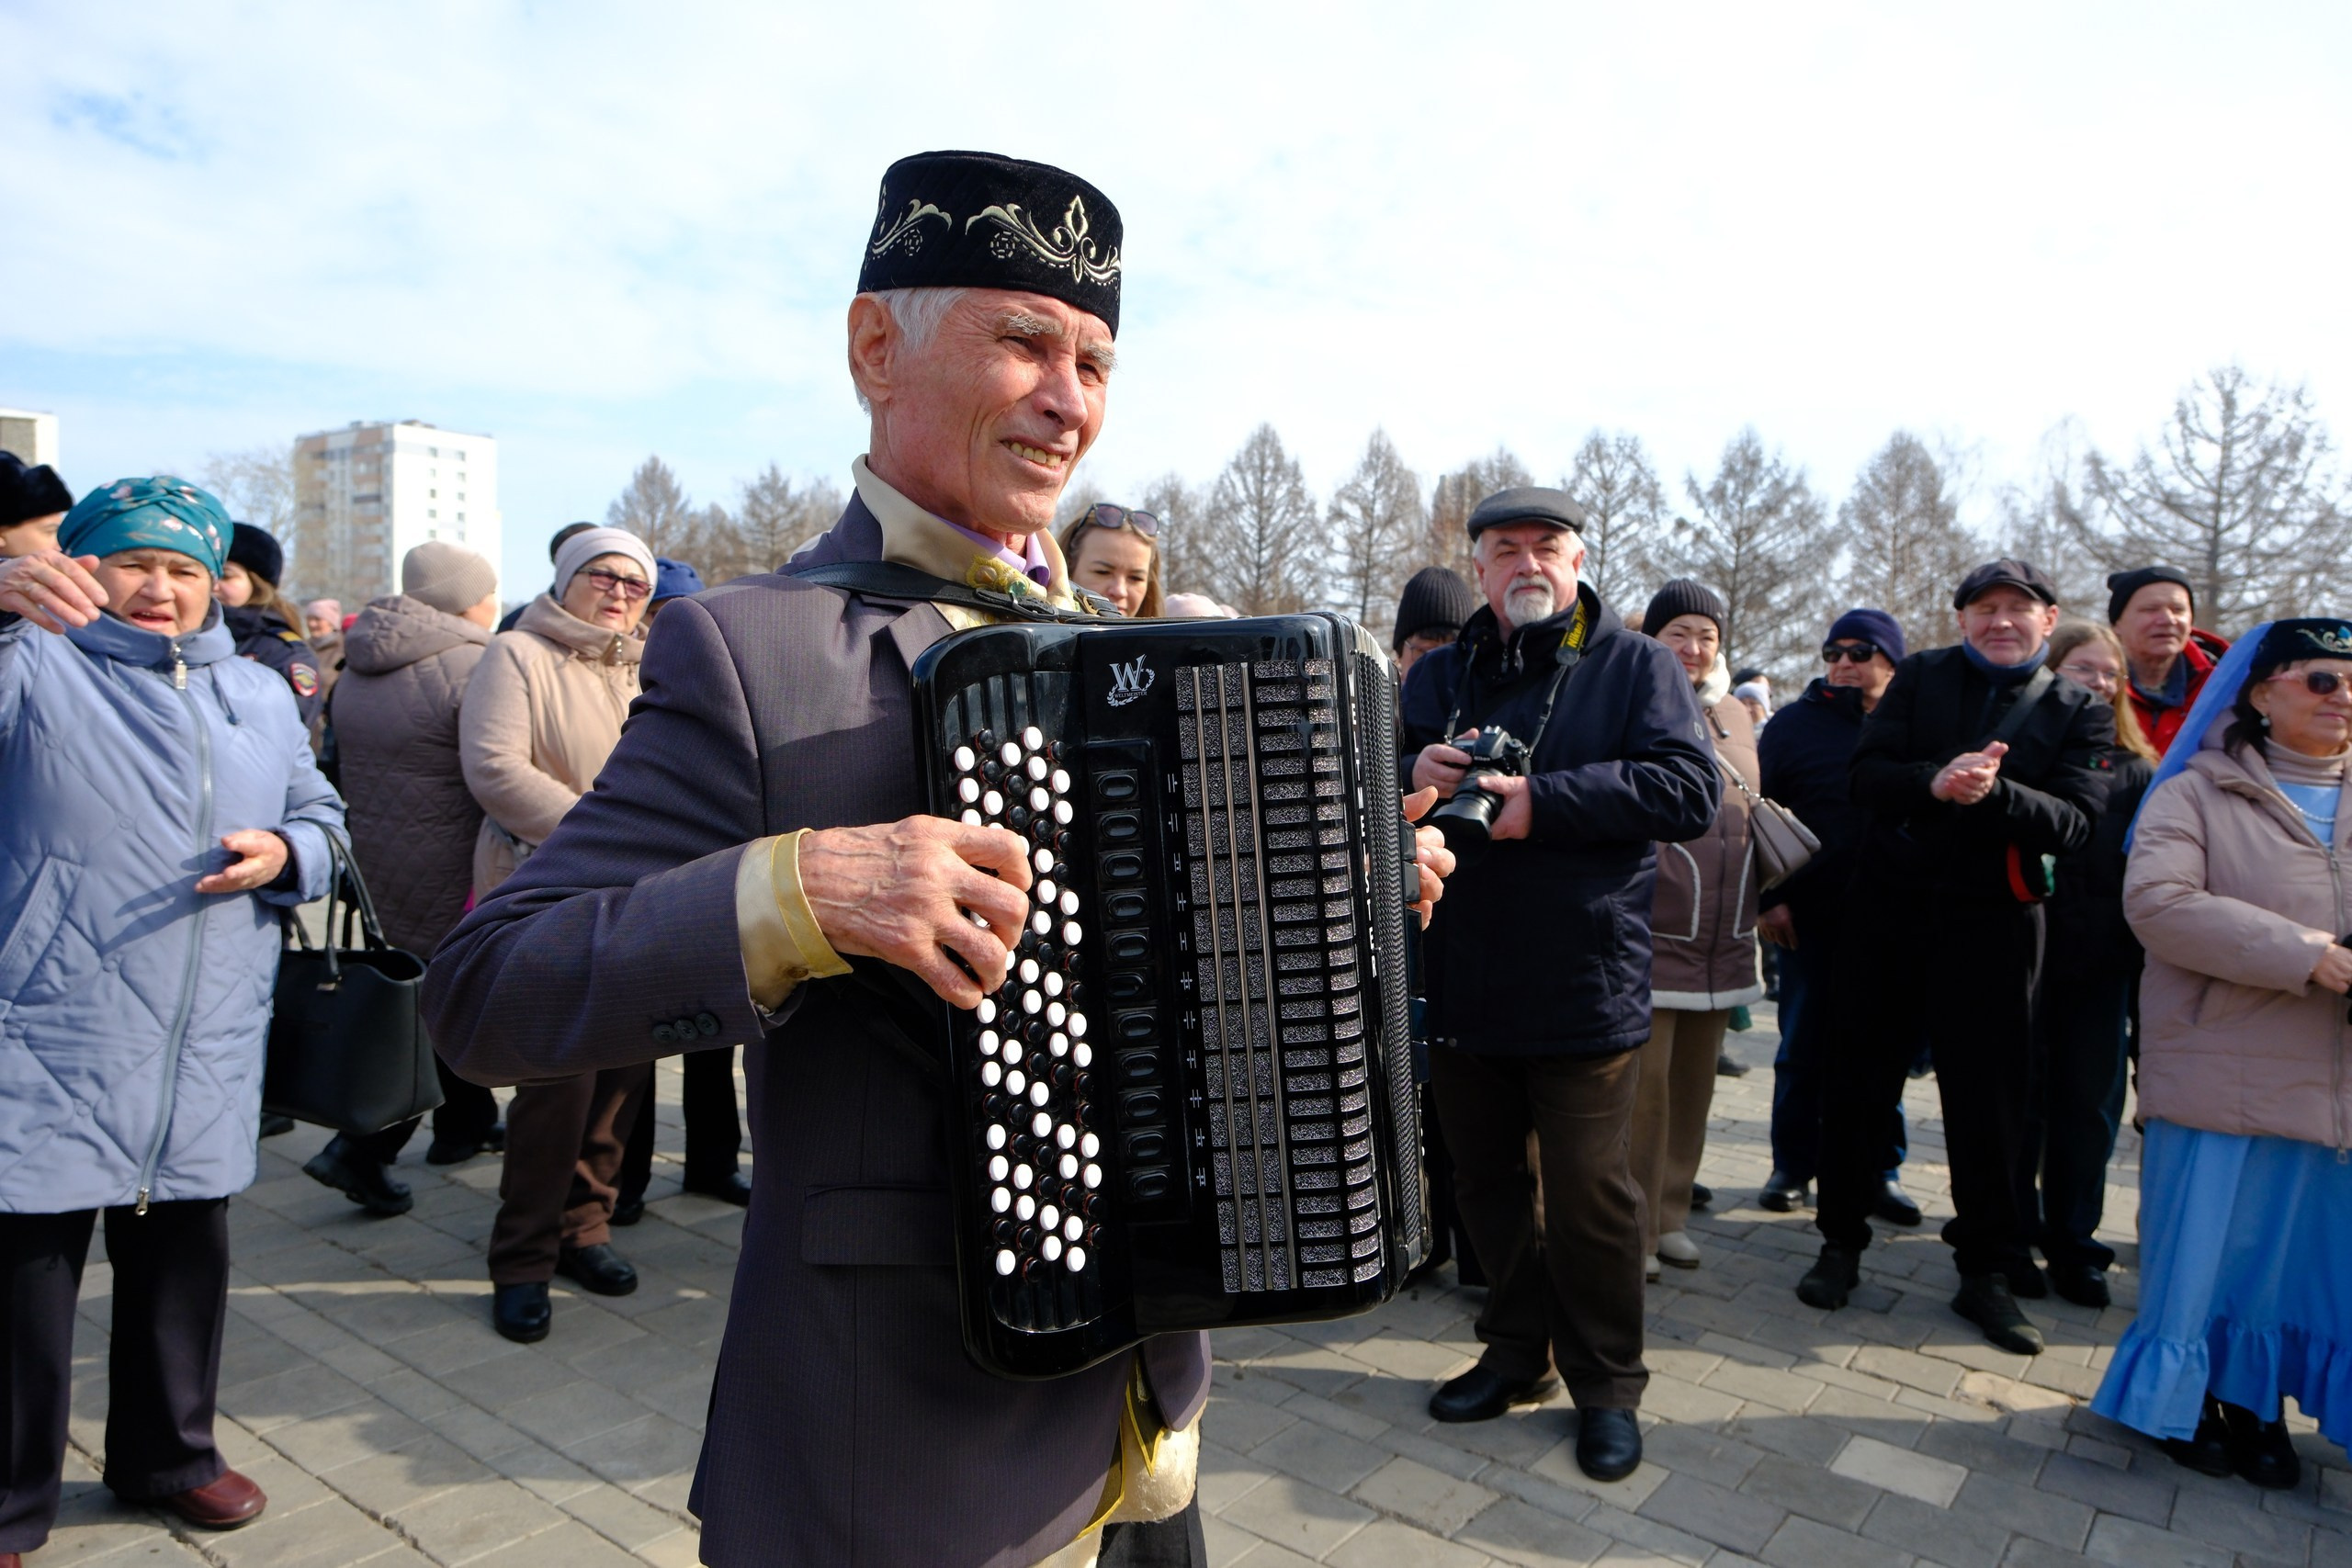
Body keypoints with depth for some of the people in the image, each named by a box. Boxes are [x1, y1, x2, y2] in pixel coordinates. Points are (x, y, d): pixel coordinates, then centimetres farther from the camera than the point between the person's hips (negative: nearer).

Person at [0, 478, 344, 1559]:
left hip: (207, 1062, 4)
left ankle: (169, 1452, 36)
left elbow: (320, 816, 19)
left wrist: (285, 854, -3)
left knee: (184, 1263, 17)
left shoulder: (262, 696, 14)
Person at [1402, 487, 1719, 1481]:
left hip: (1585, 982, -4)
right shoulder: (1439, 675, 12)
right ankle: (1517, 1352, 36)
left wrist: (1544, 801, -22)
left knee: (1588, 1195, 6)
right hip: (1462, 980, 5)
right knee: (1487, 1181, 16)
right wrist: (1410, 774, -11)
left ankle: (1606, 1385, 26)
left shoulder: (1636, 666, -1)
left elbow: (1689, 790, -13)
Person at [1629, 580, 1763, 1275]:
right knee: (1643, 1084, -4)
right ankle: (1632, 1231, 10)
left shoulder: (1735, 717, 14)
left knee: (1693, 1084, 13)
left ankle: (1670, 1215, 27)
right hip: (1647, 937, -6)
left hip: (1723, 943, 6)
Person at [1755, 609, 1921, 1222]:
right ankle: (1793, 1168, 19)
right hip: (1812, 919, -1)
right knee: (1803, 1051, 6)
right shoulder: (1798, 722, 3)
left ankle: (1880, 1170, 22)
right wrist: (1768, 897, -6)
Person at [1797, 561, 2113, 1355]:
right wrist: (1934, 782, -24)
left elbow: (2075, 821, -9)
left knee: (1989, 1096, 4)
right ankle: (1841, 1244, 22)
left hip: (1994, 923, -1)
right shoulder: (1920, 677, 7)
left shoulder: (2079, 712, 5)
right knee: (1859, 1081, 7)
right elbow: (1867, 775, -5)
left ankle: (1988, 1271, 19)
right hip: (1891, 909, 1)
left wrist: (1992, 791, -26)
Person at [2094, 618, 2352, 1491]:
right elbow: (2157, 903, -16)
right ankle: (2190, 1397, 24)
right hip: (2228, 1072, -5)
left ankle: (2255, 1402, 29)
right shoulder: (2200, 793, -2)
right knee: (2210, 1240, 4)